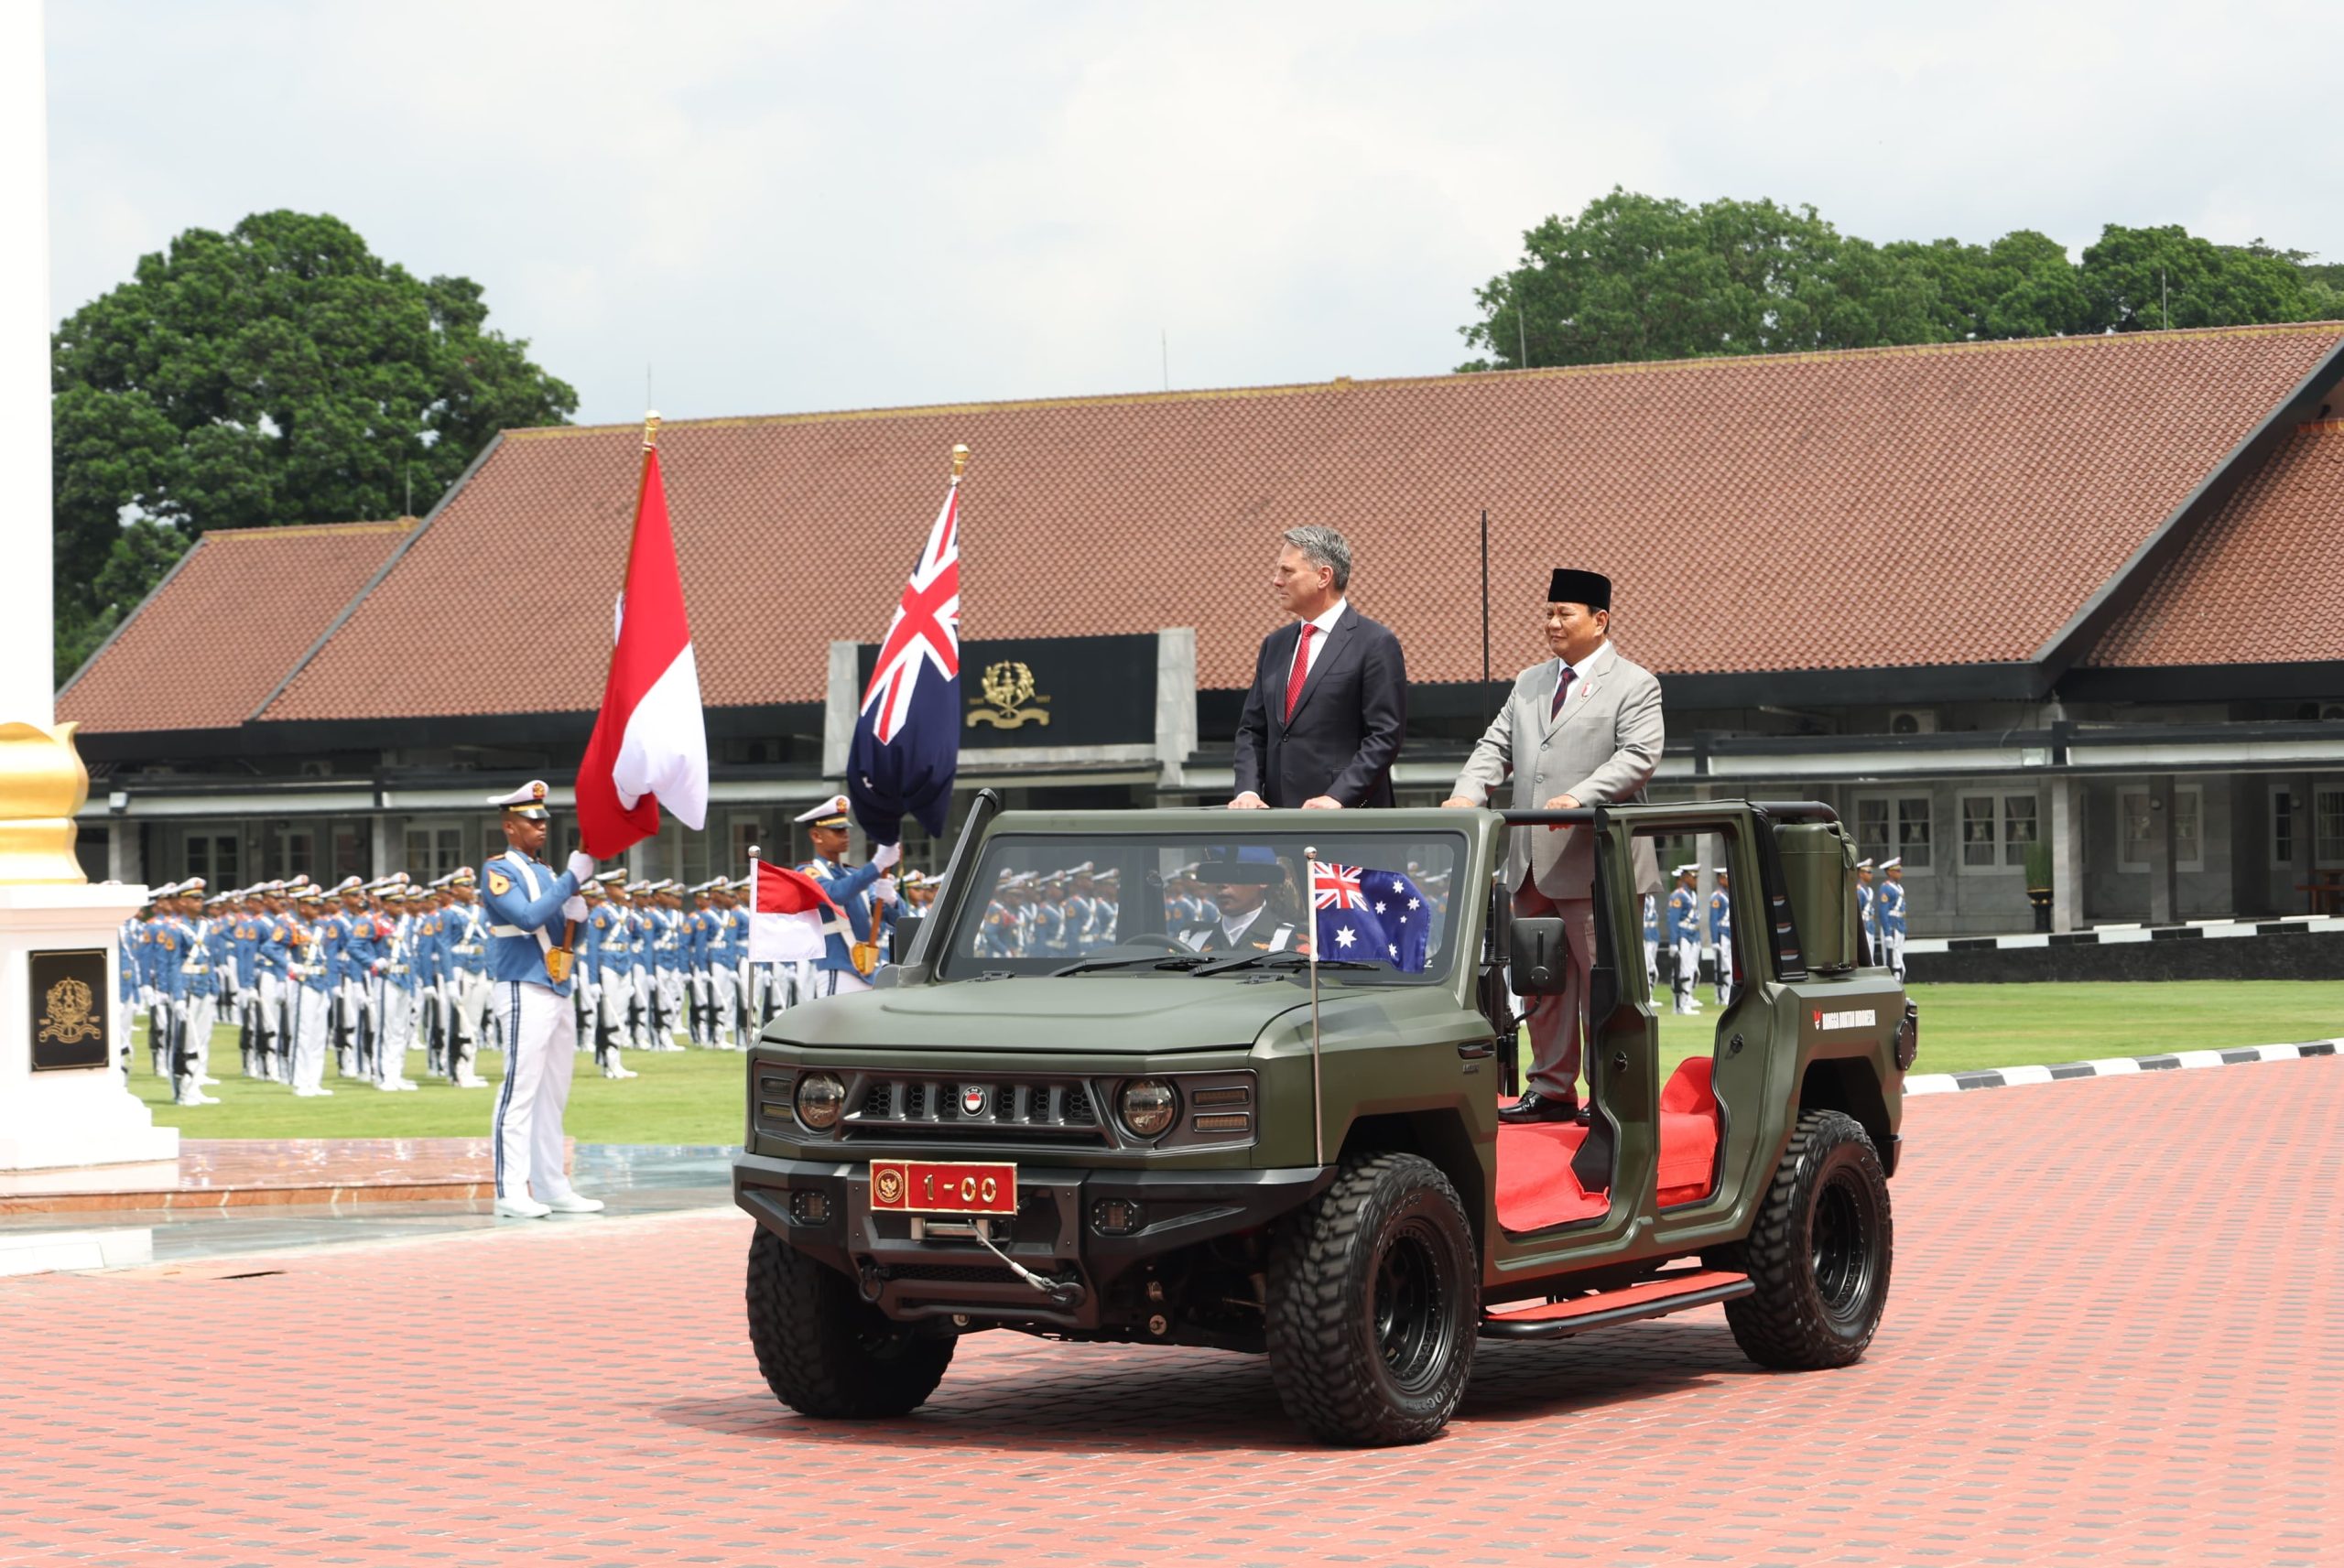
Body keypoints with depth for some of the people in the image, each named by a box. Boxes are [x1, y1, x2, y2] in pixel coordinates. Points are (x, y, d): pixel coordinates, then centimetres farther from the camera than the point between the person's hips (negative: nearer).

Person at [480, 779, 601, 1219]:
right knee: (520, 1091, -10)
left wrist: (574, 916, -2)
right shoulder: (498, 871, -5)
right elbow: (528, 917, -20)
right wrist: (572, 878, -18)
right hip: (525, 990, -8)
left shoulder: (546, 873, 19)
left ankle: (552, 1186, 12)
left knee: (553, 1095, 9)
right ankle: (511, 1191, -11)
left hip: (558, 992, 8)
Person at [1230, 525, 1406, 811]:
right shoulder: (1274, 645, 16)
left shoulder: (1375, 643, -5)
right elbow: (1252, 729, 16)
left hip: (1348, 816, -6)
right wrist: (1248, 790, -1)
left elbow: (1384, 736, -9)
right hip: (1278, 814, 6)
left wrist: (1337, 797, -18)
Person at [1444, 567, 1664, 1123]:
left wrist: (1580, 797, -27)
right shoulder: (1529, 684, 19)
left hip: (1594, 866, -7)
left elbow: (1638, 757, -13)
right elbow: (1496, 746, 14)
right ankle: (1551, 1090, 18)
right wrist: (1469, 792, -6)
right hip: (1533, 865, 7)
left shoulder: (1634, 686, -1)